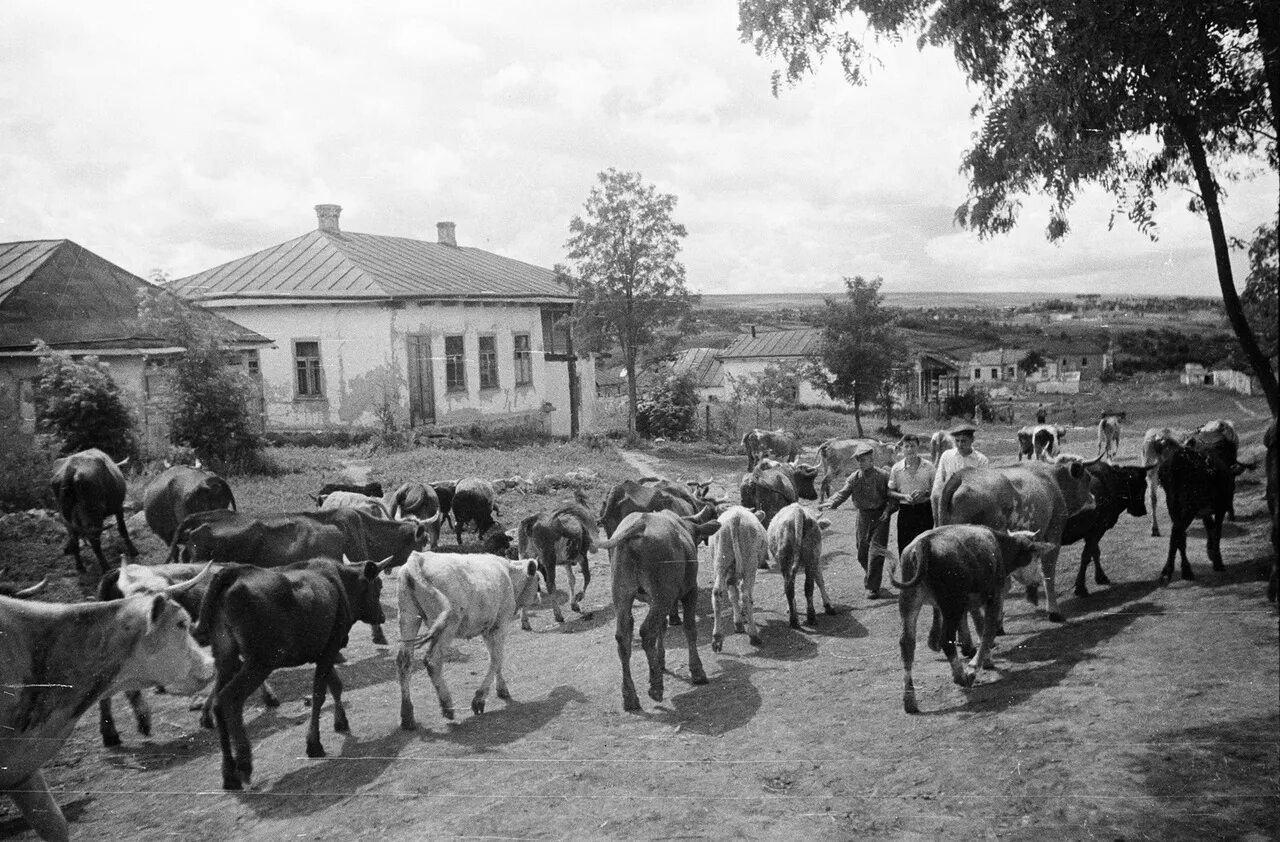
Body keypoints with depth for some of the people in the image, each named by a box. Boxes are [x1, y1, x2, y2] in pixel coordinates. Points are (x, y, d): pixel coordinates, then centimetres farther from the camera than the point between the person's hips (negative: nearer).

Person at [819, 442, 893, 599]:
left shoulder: (883, 476, -7)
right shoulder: (854, 478, 0)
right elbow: (843, 493, -8)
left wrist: (888, 510, -19)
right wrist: (830, 503, -26)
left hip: (880, 516, -3)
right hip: (862, 516, 3)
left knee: (876, 551, -8)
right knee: (862, 553, 9)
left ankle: (872, 587, 0)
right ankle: (869, 575, 37)